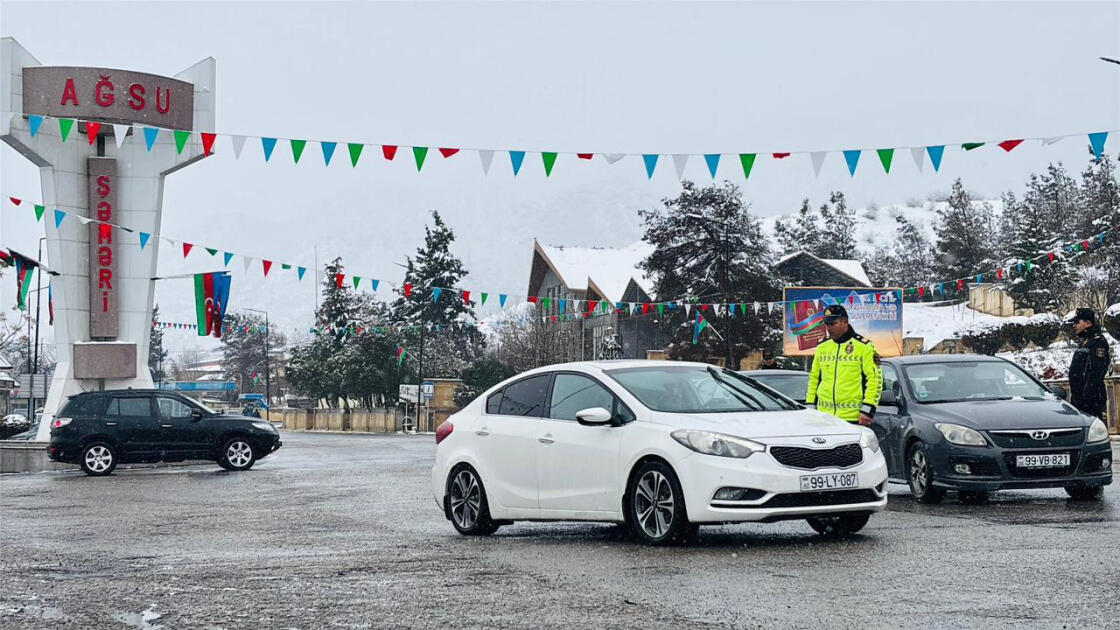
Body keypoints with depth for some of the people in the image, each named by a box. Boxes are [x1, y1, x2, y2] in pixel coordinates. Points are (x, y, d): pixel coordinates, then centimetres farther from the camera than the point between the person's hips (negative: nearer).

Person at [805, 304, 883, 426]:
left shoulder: (864, 346, -3)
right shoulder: (822, 347, 15)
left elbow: (875, 379, -7)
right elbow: (814, 378, 22)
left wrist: (867, 410, -13)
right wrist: (810, 406, 15)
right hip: (824, 415, 5)